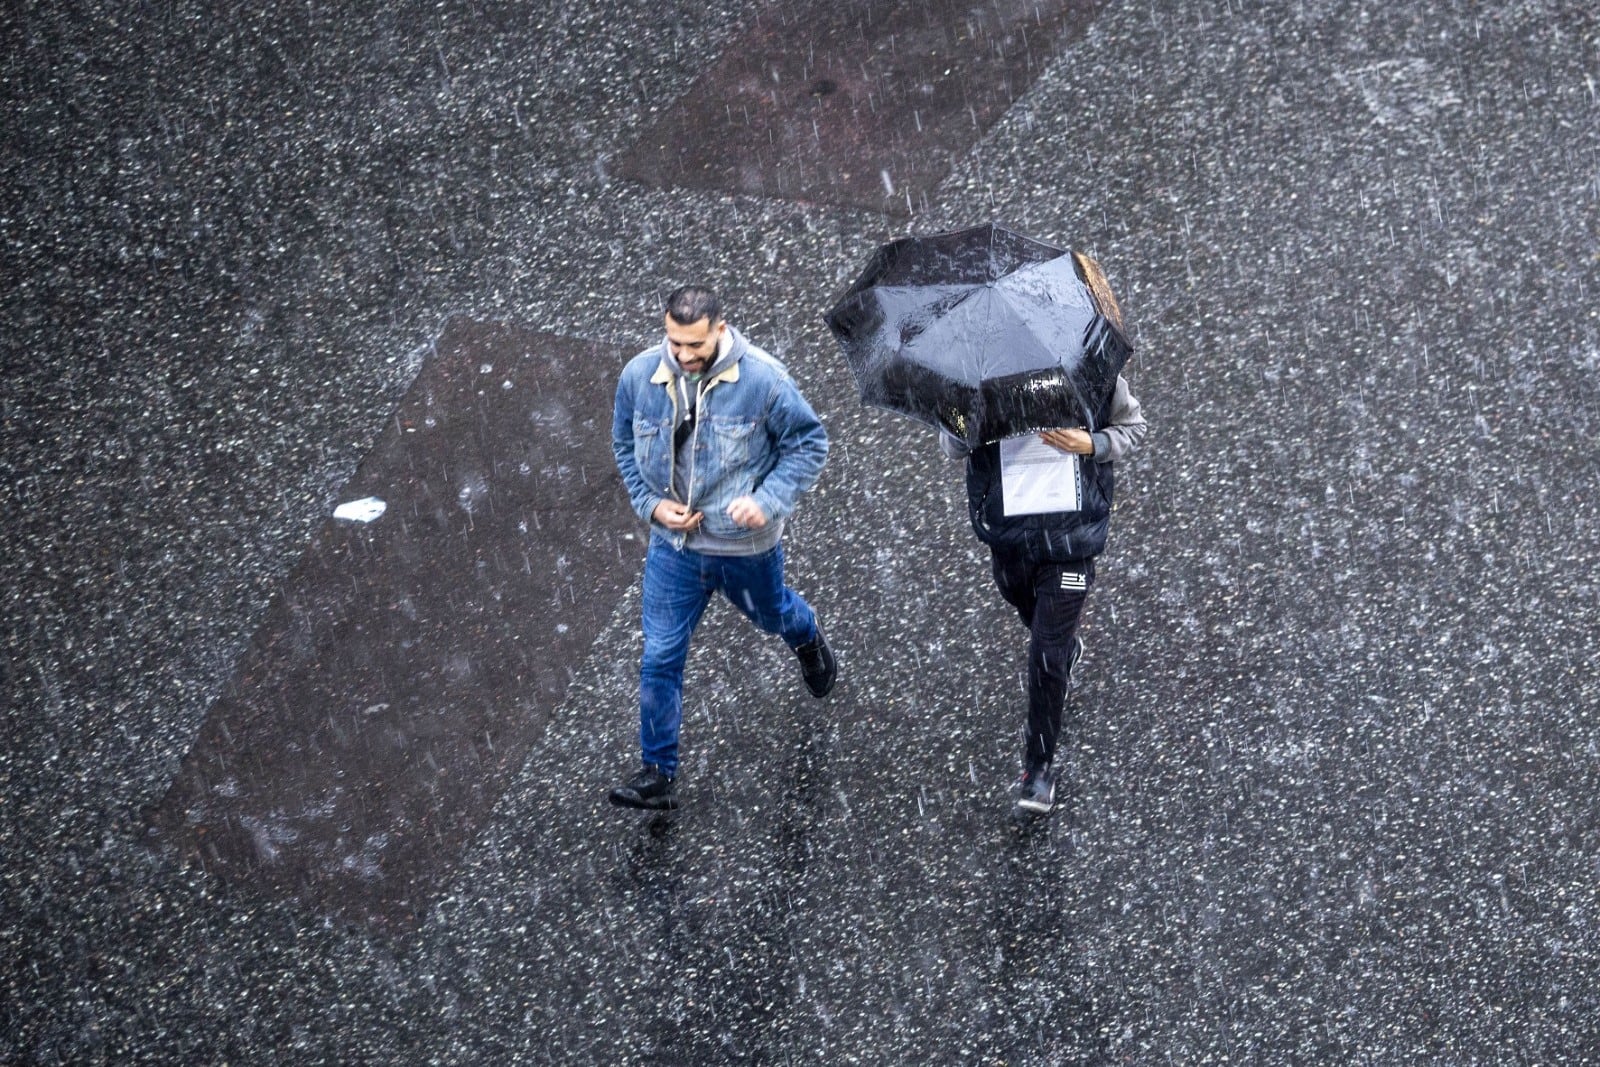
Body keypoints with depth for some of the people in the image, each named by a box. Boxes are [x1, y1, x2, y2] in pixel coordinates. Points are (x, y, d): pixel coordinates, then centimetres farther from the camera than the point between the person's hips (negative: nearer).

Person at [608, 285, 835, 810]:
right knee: (660, 658, 0)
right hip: (673, 547, 2)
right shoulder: (639, 376, -13)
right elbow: (625, 445, 5)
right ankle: (658, 773, 11)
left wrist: (768, 498, -24)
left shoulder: (763, 379, -22)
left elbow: (809, 442, -11)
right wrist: (650, 503, -9)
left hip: (746, 545, -1)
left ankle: (807, 638, 66)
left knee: (770, 614, 27)